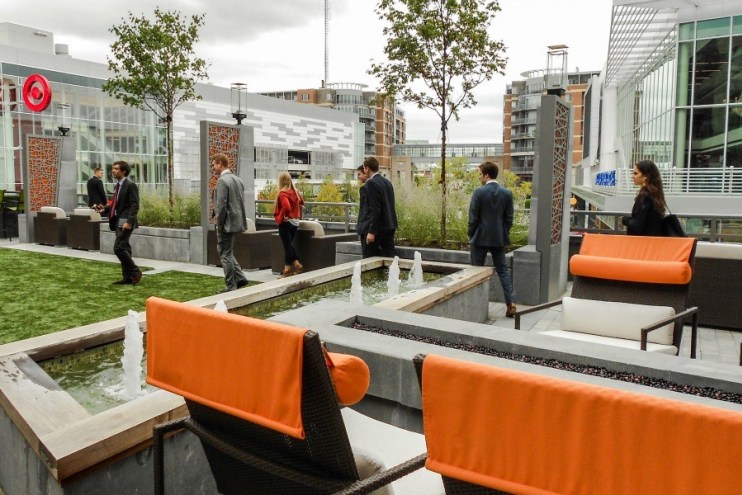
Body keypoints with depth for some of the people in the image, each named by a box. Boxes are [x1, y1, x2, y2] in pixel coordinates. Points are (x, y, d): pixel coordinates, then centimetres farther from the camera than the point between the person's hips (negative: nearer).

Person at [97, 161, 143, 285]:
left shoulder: (130, 185, -9)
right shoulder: (117, 186, 17)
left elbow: (135, 205, -15)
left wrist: (129, 222, -22)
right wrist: (105, 209, 8)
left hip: (125, 222, -9)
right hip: (118, 222, 9)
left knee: (118, 248, -14)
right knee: (124, 249, 10)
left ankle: (135, 272, -2)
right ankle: (127, 277, 14)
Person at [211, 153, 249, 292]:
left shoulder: (222, 181, -15)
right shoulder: (237, 179, 12)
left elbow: (221, 204, -20)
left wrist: (219, 223, -11)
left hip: (227, 223, -9)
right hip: (237, 221, 9)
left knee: (225, 254, 1)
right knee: (227, 253, 20)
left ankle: (231, 286, 7)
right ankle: (240, 278, 17)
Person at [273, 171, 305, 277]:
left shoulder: (283, 193, -16)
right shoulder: (295, 192, 7)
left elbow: (286, 207, -30)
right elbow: (301, 202, 23)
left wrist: (280, 218, -18)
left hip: (285, 223, -7)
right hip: (295, 222, 7)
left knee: (287, 245, 0)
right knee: (289, 244, 16)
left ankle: (288, 269, 3)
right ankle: (287, 267, 14)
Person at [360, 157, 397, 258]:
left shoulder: (371, 183, -14)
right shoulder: (387, 181, 12)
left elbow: (374, 209, -20)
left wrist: (371, 231, -20)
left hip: (377, 227, -8)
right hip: (389, 226, 8)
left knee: (369, 259, 1)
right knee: (391, 256, 10)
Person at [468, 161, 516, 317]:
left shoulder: (479, 192, -12)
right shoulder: (507, 193, 1)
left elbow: (473, 217, -10)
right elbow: (509, 218, 3)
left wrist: (471, 236, 2)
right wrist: (504, 234, 14)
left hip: (480, 238, -4)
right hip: (499, 238, 4)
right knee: (503, 270, 11)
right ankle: (510, 304, 6)